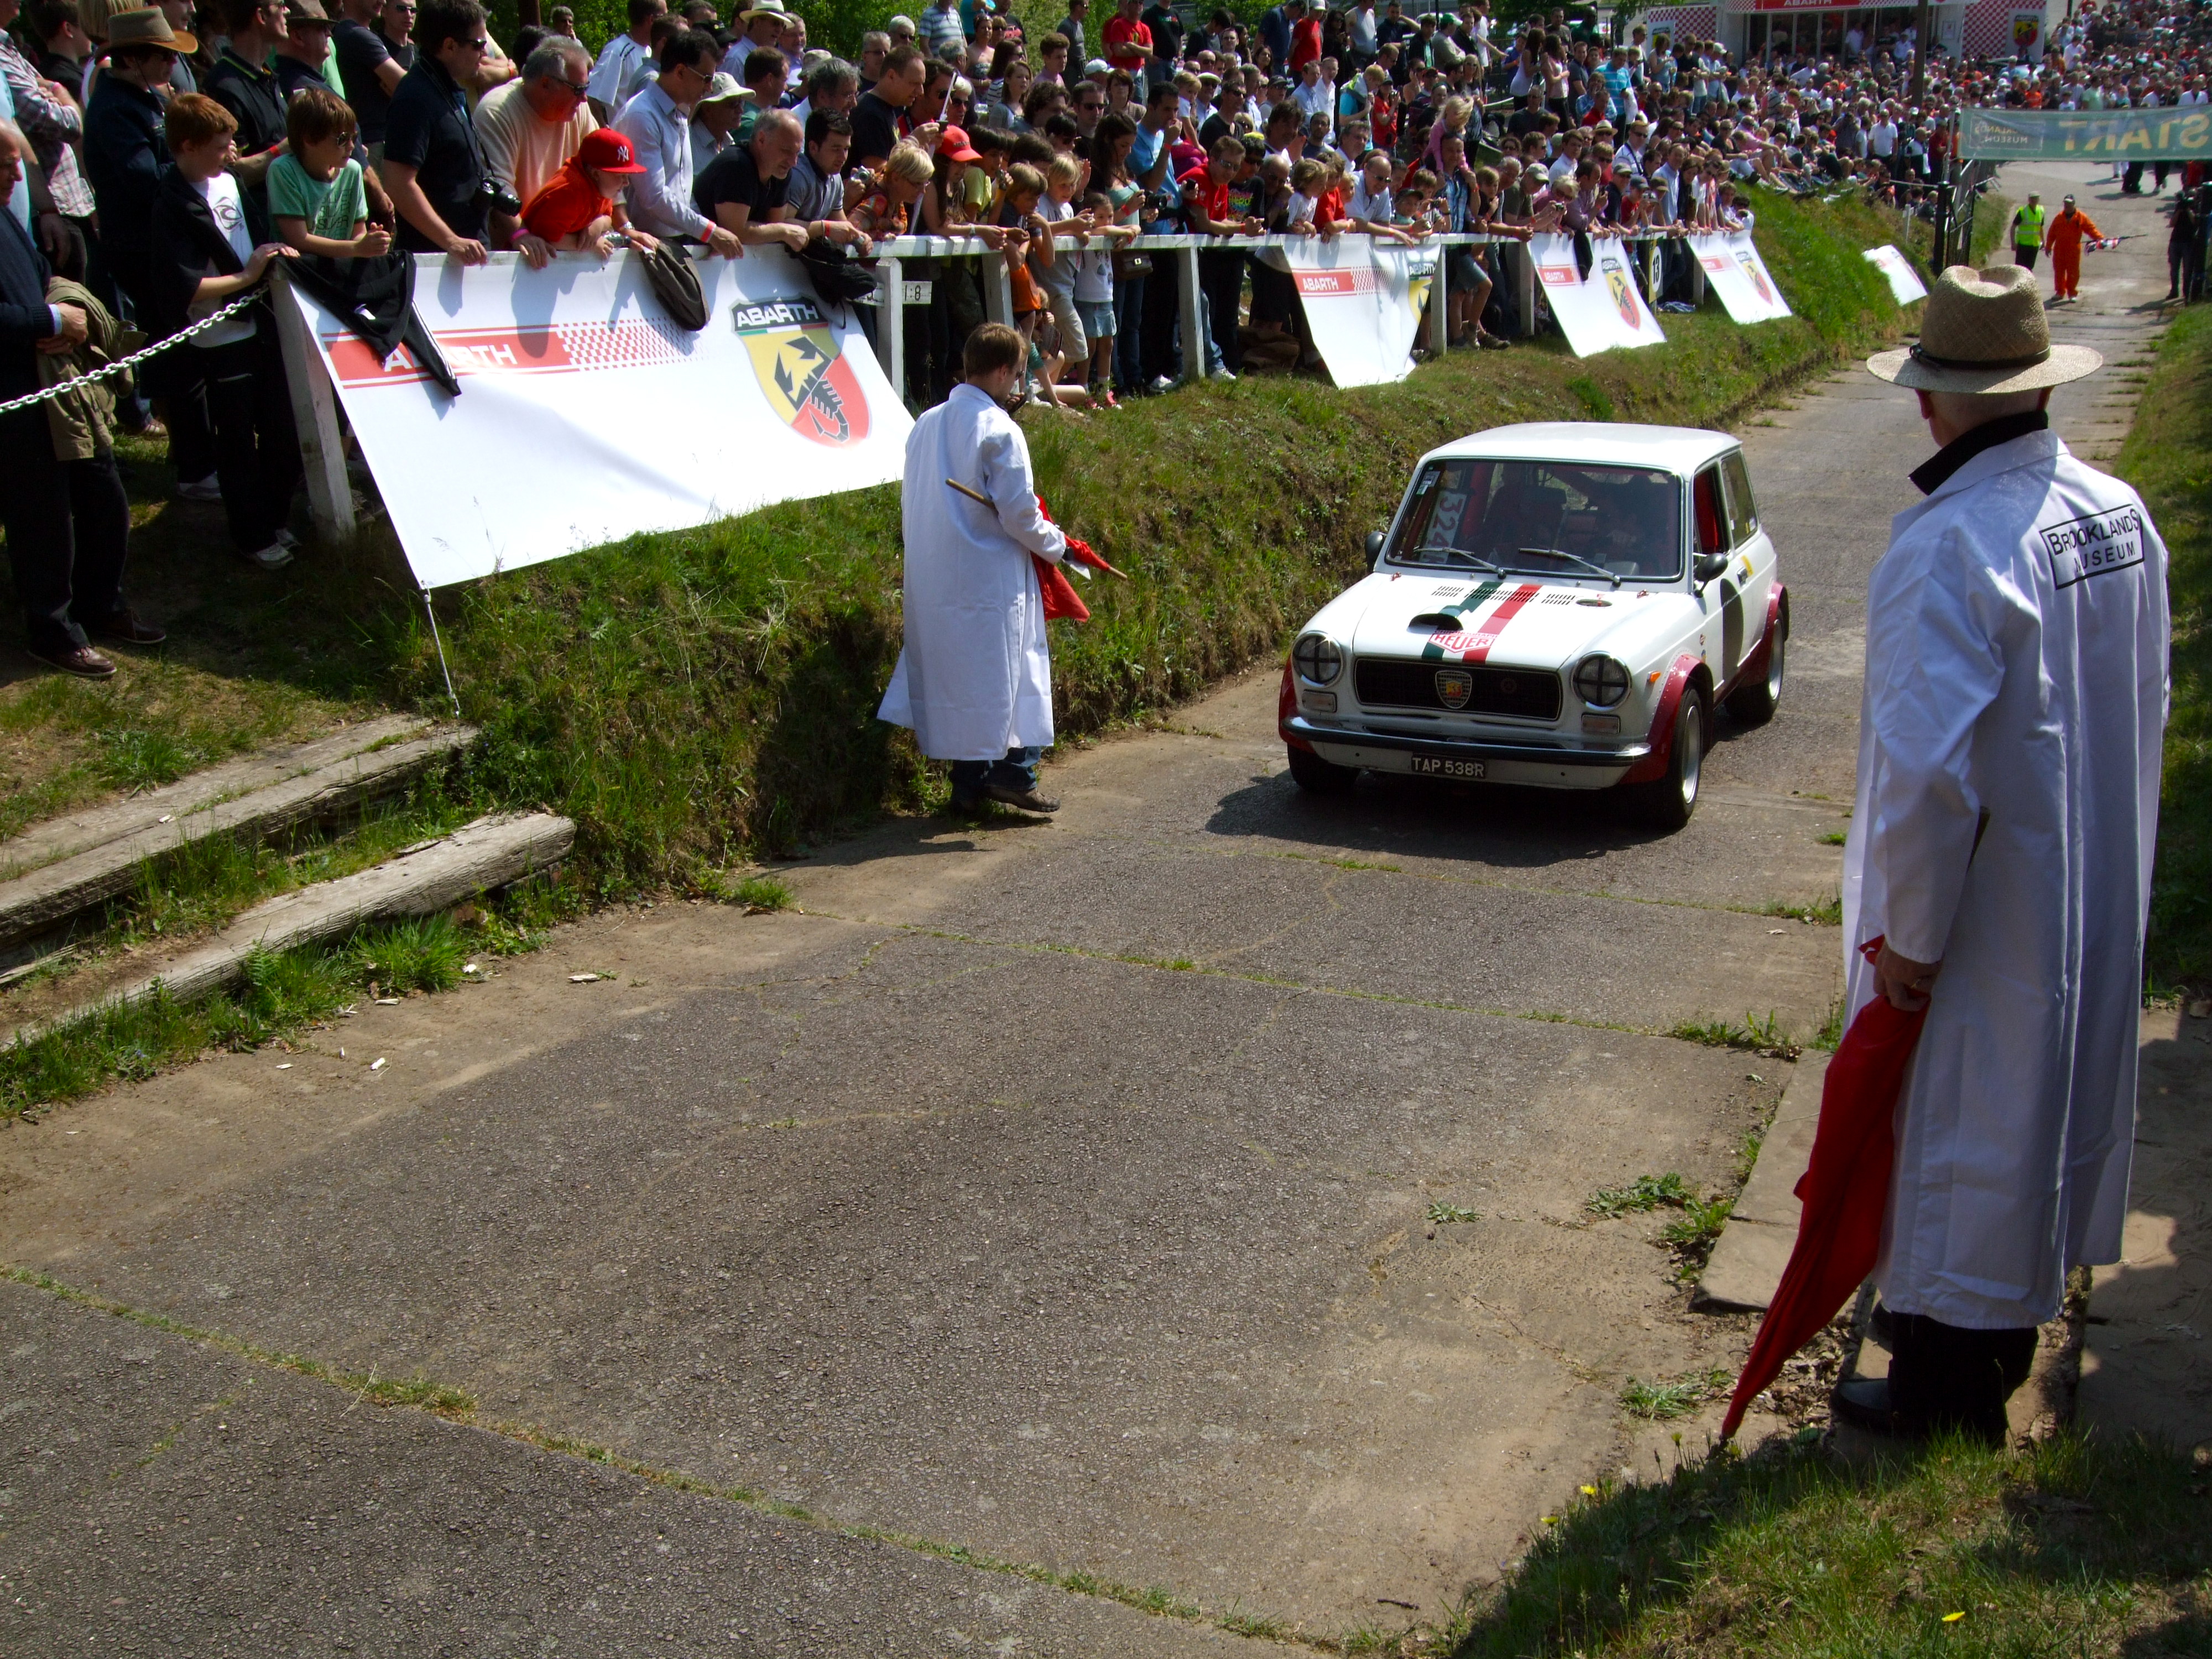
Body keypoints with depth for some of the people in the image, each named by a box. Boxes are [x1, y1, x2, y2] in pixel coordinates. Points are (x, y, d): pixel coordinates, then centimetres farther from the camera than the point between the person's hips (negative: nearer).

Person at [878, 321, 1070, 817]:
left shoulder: (926, 424, 8)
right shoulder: (998, 430, -13)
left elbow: (909, 505, 14)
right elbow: (1018, 514, -13)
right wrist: (1056, 545, 3)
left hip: (931, 580, 7)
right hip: (990, 576, -7)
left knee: (953, 669, 12)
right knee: (1007, 667, 4)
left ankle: (968, 782, 16)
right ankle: (1014, 771, -1)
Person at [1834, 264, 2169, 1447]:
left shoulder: (1945, 549, -27)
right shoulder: (2122, 514, -1)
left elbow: (1930, 770, -30)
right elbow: (2146, 707, 10)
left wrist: (1908, 936, -18)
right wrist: (2099, 849, 18)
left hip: (1985, 912, -8)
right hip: (2096, 898, 8)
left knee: (1959, 1128, 7)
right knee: (2053, 1102, 21)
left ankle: (1943, 1385, 23)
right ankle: (2008, 1334, 42)